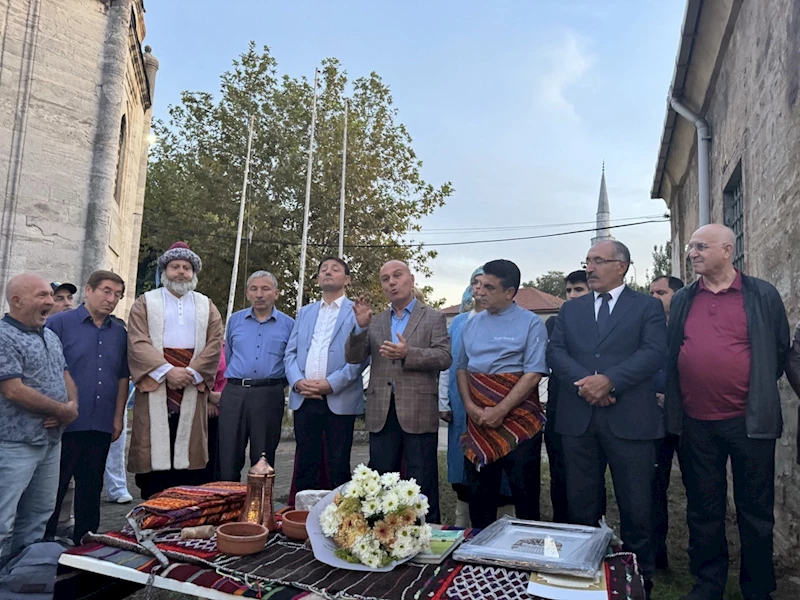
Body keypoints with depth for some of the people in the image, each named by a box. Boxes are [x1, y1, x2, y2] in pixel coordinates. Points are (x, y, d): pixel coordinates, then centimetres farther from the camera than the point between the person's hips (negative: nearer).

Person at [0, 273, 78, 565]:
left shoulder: (51, 336, 11)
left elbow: (65, 375, 16)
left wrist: (73, 406, -4)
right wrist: (62, 410, -11)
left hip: (51, 440, 8)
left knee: (38, 516, 17)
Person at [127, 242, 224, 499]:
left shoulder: (206, 307, 14)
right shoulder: (146, 302, 9)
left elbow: (215, 343, 2)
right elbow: (137, 342, -5)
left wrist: (191, 373, -12)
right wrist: (167, 370, -17)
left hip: (193, 391, 2)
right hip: (155, 388, -1)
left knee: (187, 454, 1)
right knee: (155, 451, -1)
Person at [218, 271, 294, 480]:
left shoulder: (288, 324, 3)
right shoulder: (235, 320, 11)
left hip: (269, 397, -2)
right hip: (234, 394, 2)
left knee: (263, 461, 7)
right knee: (228, 459, 3)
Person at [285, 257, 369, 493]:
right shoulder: (305, 312, 19)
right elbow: (291, 352, 13)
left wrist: (331, 383, -15)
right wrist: (297, 381, -5)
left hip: (340, 400, -4)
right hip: (304, 398, 4)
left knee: (338, 468, 3)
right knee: (304, 465, 10)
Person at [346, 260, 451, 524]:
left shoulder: (434, 318, 5)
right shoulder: (375, 321, 15)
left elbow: (444, 357, -6)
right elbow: (353, 358, 7)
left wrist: (408, 353, -21)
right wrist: (360, 326, -10)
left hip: (418, 412, -3)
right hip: (381, 412, 4)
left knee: (422, 483, 3)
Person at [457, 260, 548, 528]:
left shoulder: (531, 324, -6)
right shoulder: (471, 325, 10)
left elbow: (534, 374, -13)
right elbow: (462, 368, 12)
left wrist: (499, 412, -17)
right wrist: (470, 406, -5)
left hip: (518, 422, -5)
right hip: (478, 424, 5)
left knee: (525, 495, 4)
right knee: (479, 494, 15)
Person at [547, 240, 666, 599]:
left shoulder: (648, 307, 6)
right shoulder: (570, 309, 15)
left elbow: (654, 353, -8)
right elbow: (555, 351, 4)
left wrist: (609, 380, -20)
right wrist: (583, 381, -14)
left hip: (629, 419, -3)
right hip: (578, 419, 3)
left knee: (637, 508, 6)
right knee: (581, 507, 12)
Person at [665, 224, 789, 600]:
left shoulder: (762, 295, -2)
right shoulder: (682, 300, 6)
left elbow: (781, 350, 5)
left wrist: (758, 393, 7)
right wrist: (674, 403, 9)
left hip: (750, 421, -2)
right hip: (696, 423, 3)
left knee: (755, 511, 10)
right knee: (703, 510, 13)